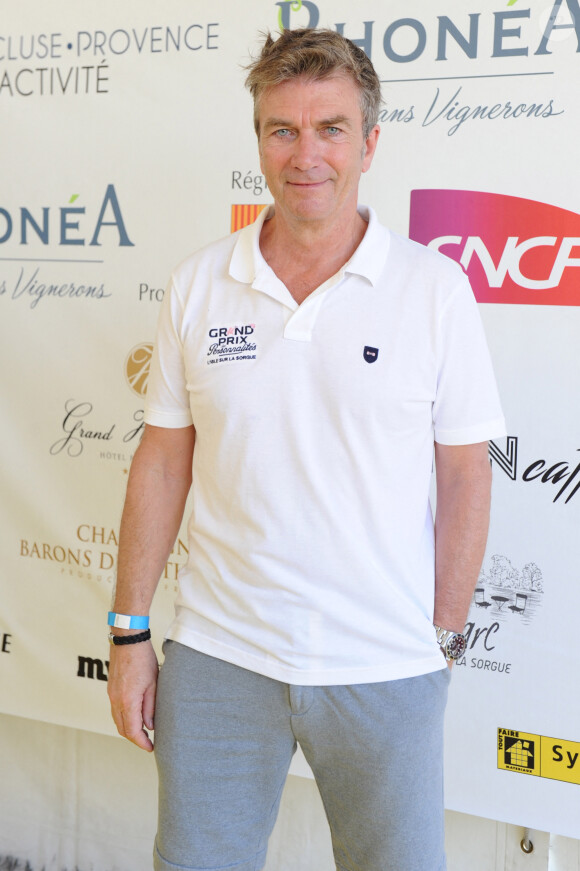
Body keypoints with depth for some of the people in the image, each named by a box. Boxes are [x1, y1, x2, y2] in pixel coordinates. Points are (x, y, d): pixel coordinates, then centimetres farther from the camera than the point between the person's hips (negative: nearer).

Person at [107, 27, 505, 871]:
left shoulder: (435, 287, -4)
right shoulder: (198, 284, 1)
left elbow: (464, 476, -1)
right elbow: (163, 461, 5)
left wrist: (444, 640, -2)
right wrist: (129, 631, 4)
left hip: (386, 672, -1)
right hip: (218, 656, 2)